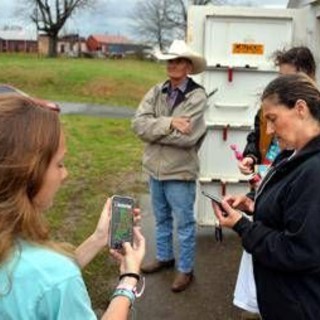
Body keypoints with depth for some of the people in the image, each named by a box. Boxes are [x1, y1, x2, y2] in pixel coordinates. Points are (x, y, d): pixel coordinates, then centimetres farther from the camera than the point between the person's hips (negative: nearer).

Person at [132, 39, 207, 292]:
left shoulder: (197, 96, -15)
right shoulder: (156, 92, 1)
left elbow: (186, 137, -25)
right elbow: (138, 123, -11)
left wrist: (154, 129, -14)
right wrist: (169, 122, -24)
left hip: (180, 172, -6)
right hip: (155, 168, 6)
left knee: (184, 223, 9)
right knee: (161, 218, 22)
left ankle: (185, 269, 24)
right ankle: (164, 257, 41)